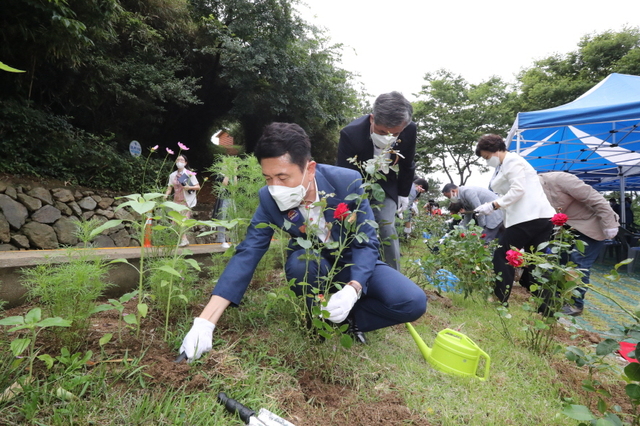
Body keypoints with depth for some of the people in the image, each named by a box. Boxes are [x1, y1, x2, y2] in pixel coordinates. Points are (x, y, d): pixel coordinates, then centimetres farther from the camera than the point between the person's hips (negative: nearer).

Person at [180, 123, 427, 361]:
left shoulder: (347, 182, -27)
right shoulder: (269, 199, -22)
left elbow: (367, 243, -20)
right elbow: (247, 254, -23)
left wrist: (352, 290, -38)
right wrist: (205, 322, -30)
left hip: (354, 263, -1)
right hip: (312, 267, 1)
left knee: (413, 302, -22)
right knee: (301, 262, -35)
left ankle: (347, 318, -1)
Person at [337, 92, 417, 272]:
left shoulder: (410, 130, -25)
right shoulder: (351, 134, -36)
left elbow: (407, 165, -4)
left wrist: (404, 194, 6)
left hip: (386, 186, 2)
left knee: (387, 227, -10)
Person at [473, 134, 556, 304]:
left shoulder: (511, 161, -5)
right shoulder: (506, 165, 24)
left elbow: (517, 190, -16)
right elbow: (509, 193, 21)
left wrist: (492, 205, -15)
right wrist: (492, 206, 8)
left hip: (528, 217, -10)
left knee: (502, 257, -4)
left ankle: (500, 301, -1)